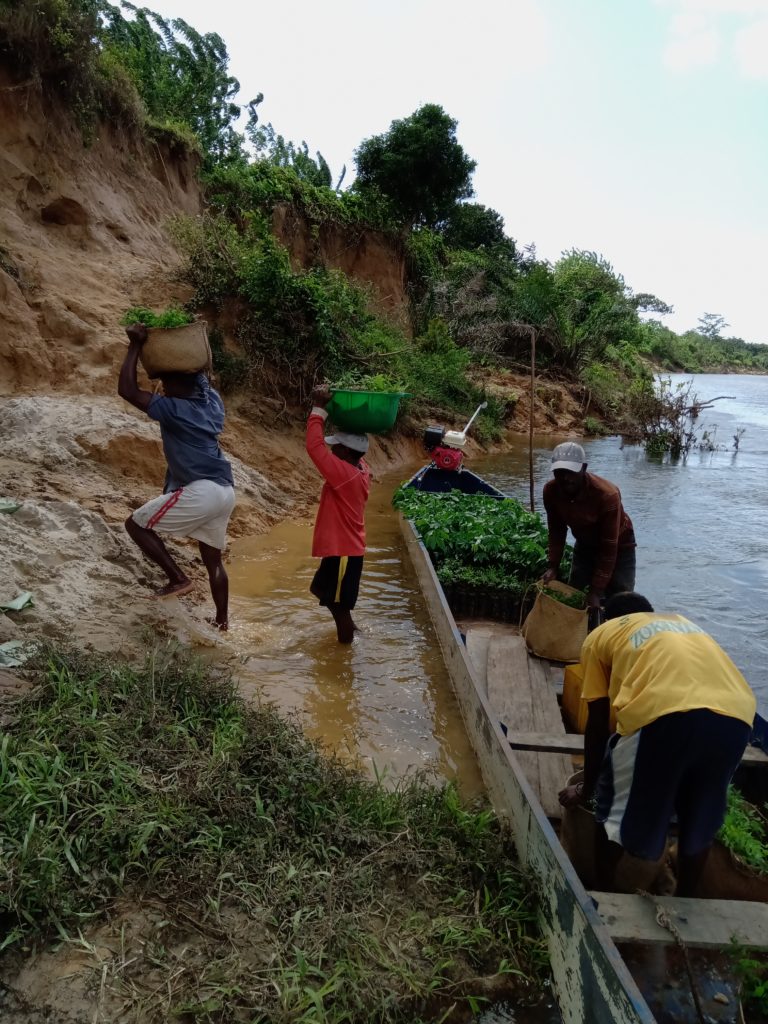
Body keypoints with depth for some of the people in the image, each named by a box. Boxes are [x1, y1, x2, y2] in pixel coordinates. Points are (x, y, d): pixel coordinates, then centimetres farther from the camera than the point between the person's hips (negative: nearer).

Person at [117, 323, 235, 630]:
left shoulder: (173, 409, -10)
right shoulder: (211, 401, 12)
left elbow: (127, 389, -12)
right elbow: (197, 372, 32)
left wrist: (136, 345, -7)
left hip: (201, 491, -9)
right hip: (224, 491, 9)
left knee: (136, 524, 7)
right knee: (213, 559, 19)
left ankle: (178, 579, 4)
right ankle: (221, 620, 26)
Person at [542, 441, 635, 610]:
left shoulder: (607, 495, -36)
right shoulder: (550, 491, -22)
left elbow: (609, 548, -31)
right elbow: (556, 531, -6)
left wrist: (596, 591, -30)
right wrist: (553, 566, -16)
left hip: (618, 547, -5)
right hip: (585, 545, 5)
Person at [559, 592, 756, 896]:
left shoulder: (600, 636, 25)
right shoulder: (682, 622, 39)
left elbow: (597, 725, 23)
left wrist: (586, 788, 37)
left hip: (666, 714, -4)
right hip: (735, 716, 5)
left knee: (623, 811, 21)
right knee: (700, 817, 29)